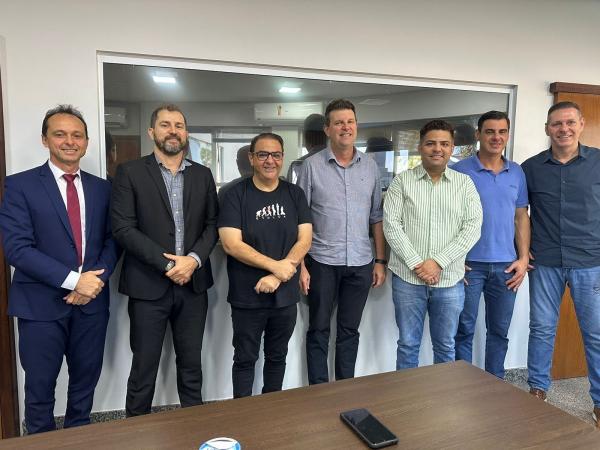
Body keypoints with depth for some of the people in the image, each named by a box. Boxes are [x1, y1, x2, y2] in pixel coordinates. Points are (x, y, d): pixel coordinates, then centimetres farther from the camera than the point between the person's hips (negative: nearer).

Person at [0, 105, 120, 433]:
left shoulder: (102, 188, 7)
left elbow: (112, 240, 6)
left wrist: (96, 278, -12)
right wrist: (73, 280, -19)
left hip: (91, 301, 3)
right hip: (41, 304, -3)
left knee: (85, 385, 16)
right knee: (40, 389, 11)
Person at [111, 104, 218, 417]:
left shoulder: (202, 175, 9)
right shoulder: (130, 173, -1)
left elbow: (212, 224, 6)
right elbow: (123, 228, -9)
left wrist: (193, 259, -11)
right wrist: (167, 264, -15)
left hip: (193, 283, 3)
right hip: (148, 285, -3)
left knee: (191, 364, 15)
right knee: (143, 367, 9)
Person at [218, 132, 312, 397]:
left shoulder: (295, 194, 3)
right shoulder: (235, 195, -6)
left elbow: (304, 241, -3)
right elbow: (231, 244, -14)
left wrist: (277, 277, -14)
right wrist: (276, 265, -17)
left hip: (285, 295, 3)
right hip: (247, 296, -3)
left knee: (277, 357, 18)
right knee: (245, 360, 12)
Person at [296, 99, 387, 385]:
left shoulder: (370, 167, 6)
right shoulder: (311, 166, -4)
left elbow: (376, 218, 9)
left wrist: (380, 261, 5)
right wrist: (300, 265, -8)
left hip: (361, 264, 3)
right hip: (322, 262, -2)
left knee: (349, 330, 14)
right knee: (319, 330, 10)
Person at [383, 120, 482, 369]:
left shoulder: (464, 183, 5)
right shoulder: (402, 181, 1)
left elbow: (472, 228, -3)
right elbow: (391, 225, -6)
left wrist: (438, 262, -12)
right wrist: (416, 264, -13)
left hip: (450, 280, 1)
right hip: (407, 277, -1)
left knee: (445, 346, 15)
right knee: (408, 344, 11)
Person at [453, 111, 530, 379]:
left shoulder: (517, 173, 8)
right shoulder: (460, 171, -5)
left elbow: (521, 217, 12)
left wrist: (523, 259, 4)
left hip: (506, 265, 4)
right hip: (469, 264, -4)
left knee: (499, 330, 14)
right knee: (465, 330, 6)